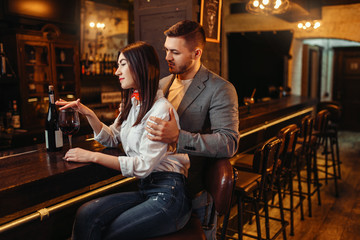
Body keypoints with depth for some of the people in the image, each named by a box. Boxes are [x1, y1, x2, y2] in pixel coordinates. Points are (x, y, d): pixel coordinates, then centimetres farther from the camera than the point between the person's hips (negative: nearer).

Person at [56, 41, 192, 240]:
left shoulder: (160, 110, -14)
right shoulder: (132, 105, 16)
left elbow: (144, 165, -18)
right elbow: (111, 138, 23)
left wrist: (93, 156, -15)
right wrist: (89, 114, 8)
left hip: (168, 194, -7)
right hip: (145, 189, 7)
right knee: (86, 215, -15)